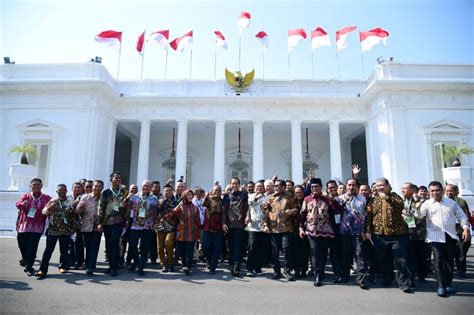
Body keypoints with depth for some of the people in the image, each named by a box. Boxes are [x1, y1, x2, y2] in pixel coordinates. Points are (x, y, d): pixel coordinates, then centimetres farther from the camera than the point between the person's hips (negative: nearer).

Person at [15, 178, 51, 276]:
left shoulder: (46, 198, 3)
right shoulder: (25, 196, 4)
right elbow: (18, 205, -13)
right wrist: (22, 204, -35)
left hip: (37, 227, -2)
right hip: (24, 226, 2)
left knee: (32, 248, -6)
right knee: (22, 245, 14)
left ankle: (29, 267, 6)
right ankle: (25, 259, 45)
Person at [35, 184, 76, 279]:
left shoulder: (70, 202, 6)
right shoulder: (52, 201, 1)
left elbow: (73, 215, 14)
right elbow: (44, 212, -10)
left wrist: (73, 227, 8)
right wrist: (49, 207, -31)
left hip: (66, 230, 2)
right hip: (53, 230, -1)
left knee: (64, 250, 9)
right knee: (48, 250, -3)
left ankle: (63, 266, 26)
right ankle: (43, 270, 1)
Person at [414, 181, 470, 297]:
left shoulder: (451, 202, 10)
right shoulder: (427, 204, 2)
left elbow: (461, 216, 12)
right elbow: (419, 215, -11)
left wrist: (465, 228, -1)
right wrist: (417, 208, -33)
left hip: (450, 235, 3)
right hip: (435, 236, -3)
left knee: (449, 260, 8)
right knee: (438, 259, -12)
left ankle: (448, 285, 21)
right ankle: (441, 286, -3)